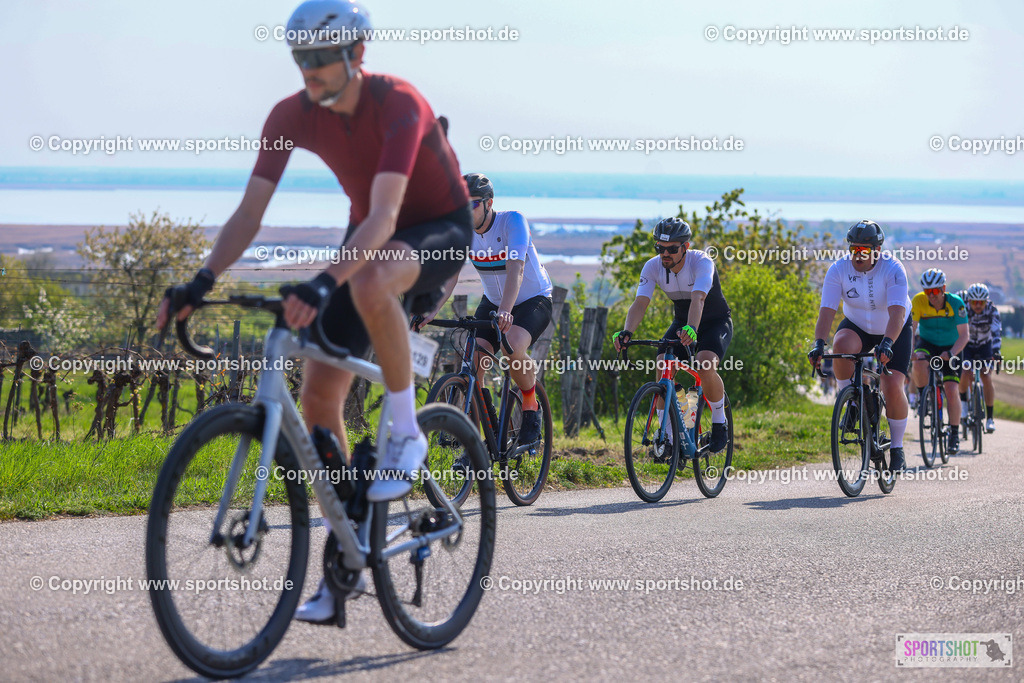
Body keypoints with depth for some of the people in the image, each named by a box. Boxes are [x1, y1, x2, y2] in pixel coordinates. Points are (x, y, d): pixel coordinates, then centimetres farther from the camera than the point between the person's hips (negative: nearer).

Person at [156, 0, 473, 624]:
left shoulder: (399, 105, -30)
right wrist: (202, 281, -30)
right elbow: (250, 212, -14)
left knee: (369, 284, -42)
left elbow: (385, 216, -41)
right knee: (320, 392, -6)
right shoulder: (293, 116, -13)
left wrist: (324, 284, -55)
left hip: (441, 230, -6)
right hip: (369, 236, 6)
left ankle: (407, 435, -20)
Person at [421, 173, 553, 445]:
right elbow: (450, 275, -16)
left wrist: (505, 311, -53)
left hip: (533, 300, -5)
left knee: (514, 346, -34)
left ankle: (531, 406, -7)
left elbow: (515, 269, -38)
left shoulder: (512, 221, -26)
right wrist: (431, 312, -32)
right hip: (492, 301, 5)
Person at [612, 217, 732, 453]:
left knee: (705, 367, -31)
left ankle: (720, 427, -9)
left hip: (716, 322, -4)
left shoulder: (702, 262, -30)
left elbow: (698, 299, -46)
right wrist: (626, 332, -47)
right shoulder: (653, 267, -17)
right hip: (682, 322, 4)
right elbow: (640, 303, -28)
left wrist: (691, 329, -64)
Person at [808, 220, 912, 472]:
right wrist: (819, 343, -41)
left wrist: (887, 344, -54)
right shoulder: (838, 270, -20)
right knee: (842, 345, -34)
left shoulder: (893, 269, -27)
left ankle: (897, 449, 3)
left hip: (894, 330, -2)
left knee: (893, 387, -16)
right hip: (857, 326, 2)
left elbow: (897, 313, -37)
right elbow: (827, 311, -25)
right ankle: (852, 403, -12)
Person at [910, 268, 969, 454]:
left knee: (952, 390, -13)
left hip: (949, 348, -1)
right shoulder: (918, 301, -20)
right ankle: (923, 397, -10)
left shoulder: (956, 303, -22)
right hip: (927, 344, 1)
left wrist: (952, 352, -42)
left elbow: (964, 335, -25)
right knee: (918, 361, -35)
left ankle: (954, 433, 0)